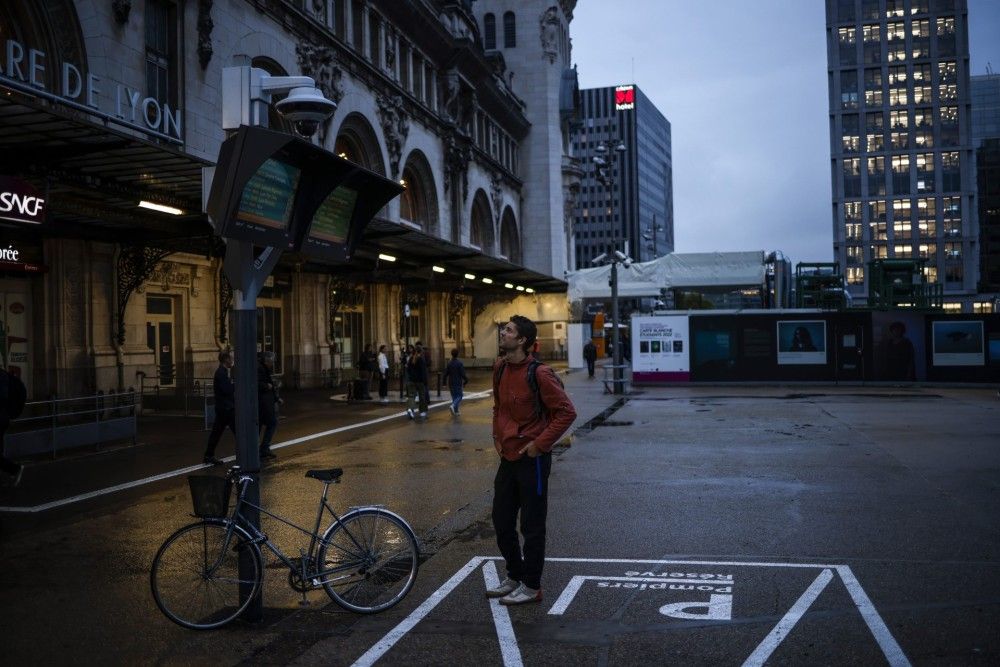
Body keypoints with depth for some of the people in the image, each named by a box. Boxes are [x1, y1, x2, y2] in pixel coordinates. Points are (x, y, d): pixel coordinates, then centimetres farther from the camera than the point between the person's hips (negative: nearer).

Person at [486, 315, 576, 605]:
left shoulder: (539, 373, -18)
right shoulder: (500, 368, 5)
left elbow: (567, 412, -17)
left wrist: (539, 444, -17)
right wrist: (497, 437, 12)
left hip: (532, 459, -8)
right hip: (508, 457, 8)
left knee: (532, 526, 4)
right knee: (501, 521, 16)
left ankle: (531, 587, 18)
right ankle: (514, 576, 34)